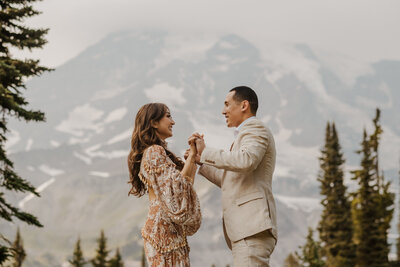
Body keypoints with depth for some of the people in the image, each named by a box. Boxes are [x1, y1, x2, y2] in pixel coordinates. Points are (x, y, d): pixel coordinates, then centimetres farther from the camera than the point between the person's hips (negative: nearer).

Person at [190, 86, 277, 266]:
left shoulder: (255, 129, -1)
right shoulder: (245, 135, 30)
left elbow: (245, 161, -24)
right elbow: (230, 182, 35)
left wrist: (205, 152, -14)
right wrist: (201, 162, 29)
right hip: (245, 230, 10)